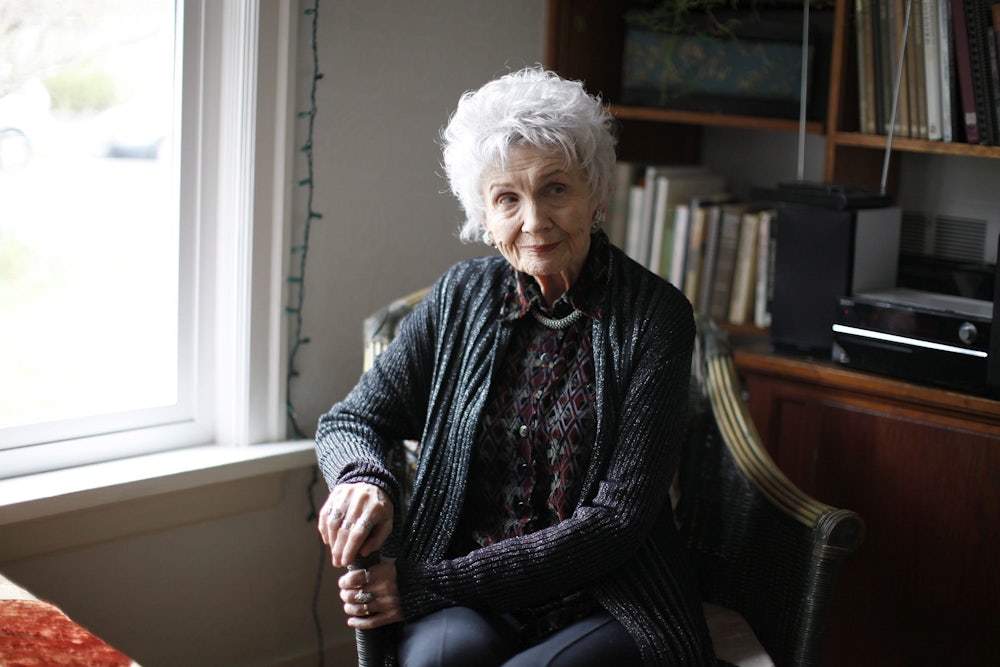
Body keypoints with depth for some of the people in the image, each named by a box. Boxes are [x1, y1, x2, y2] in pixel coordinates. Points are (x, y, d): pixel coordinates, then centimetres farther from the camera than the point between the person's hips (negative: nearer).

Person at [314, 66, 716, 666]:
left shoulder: (655, 316, -7)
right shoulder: (463, 297, 5)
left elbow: (618, 521, -12)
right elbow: (351, 419, 12)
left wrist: (427, 584, -16)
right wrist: (363, 478, -15)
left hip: (606, 608, -2)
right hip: (465, 604, 2)